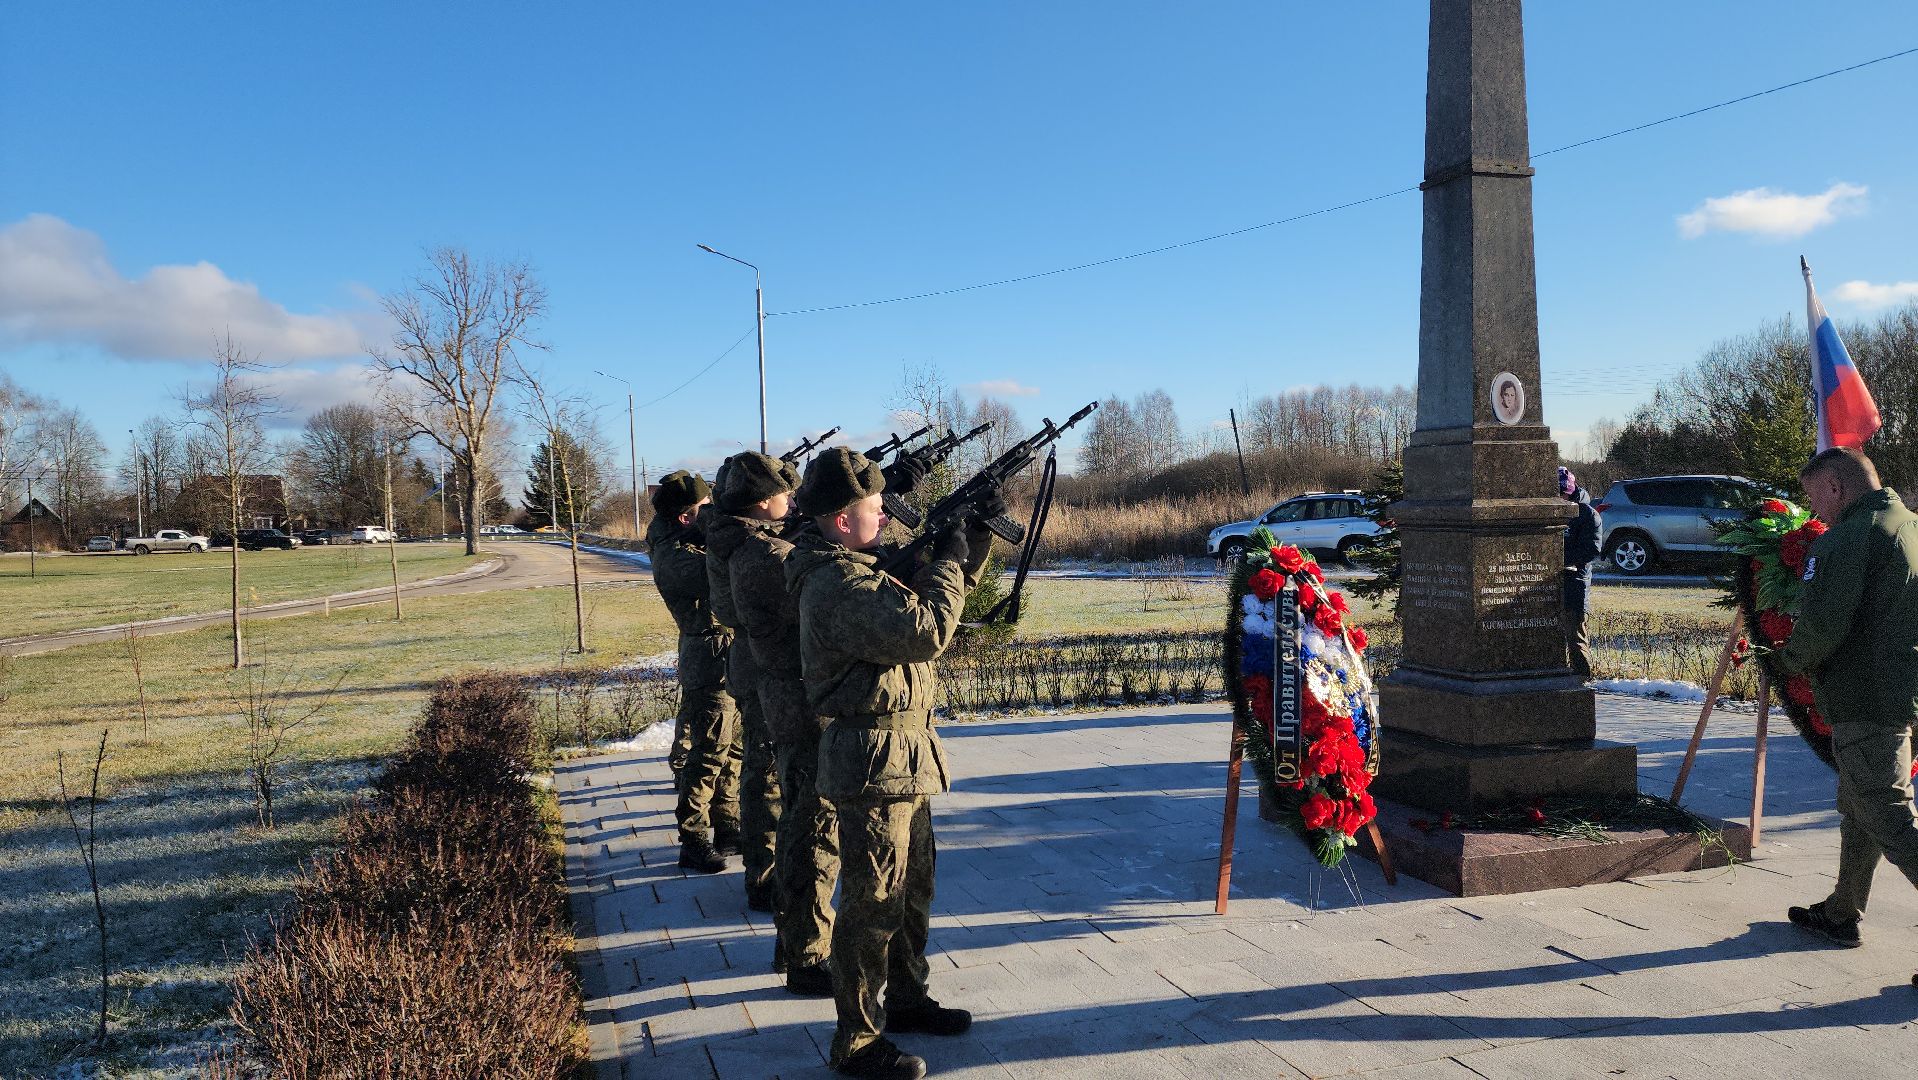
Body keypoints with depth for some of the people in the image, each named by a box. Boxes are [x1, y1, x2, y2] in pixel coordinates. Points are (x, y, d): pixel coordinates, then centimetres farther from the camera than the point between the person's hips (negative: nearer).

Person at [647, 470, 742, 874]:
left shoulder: (701, 540, 9)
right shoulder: (673, 556, -19)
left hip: (731, 660, 9)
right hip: (710, 663, -9)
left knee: (733, 749, 17)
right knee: (708, 754, -3)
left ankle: (726, 826, 28)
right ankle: (694, 843, 6)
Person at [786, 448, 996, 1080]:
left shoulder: (865, 569, 12)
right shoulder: (839, 584, -21)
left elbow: (945, 589, 23)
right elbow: (926, 630, -30)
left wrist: (974, 535, 8)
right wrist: (950, 559, -15)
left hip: (905, 755, 10)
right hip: (874, 763, -10)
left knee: (913, 889, 21)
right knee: (873, 904, -1)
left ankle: (906, 998, 37)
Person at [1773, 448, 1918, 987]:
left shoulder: (1846, 539, -17)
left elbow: (1821, 627, -24)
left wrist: (1791, 658, -3)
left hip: (1865, 700, -10)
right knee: (1858, 809, 21)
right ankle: (1841, 913, 34)